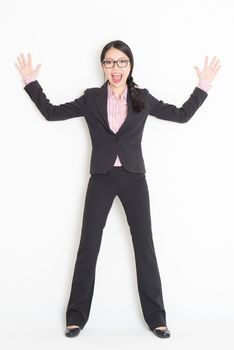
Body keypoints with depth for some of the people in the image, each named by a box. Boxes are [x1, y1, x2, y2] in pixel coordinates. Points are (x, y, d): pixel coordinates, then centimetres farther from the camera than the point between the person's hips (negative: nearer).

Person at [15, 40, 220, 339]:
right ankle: (76, 316, 15)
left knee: (145, 247, 3)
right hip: (101, 179, 0)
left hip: (133, 179, 0)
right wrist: (31, 81, 3)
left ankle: (156, 318, 14)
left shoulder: (143, 98, 5)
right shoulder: (91, 99, 4)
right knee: (88, 247, 3)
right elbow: (51, 112, 7)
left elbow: (182, 115, 10)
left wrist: (203, 84, 5)